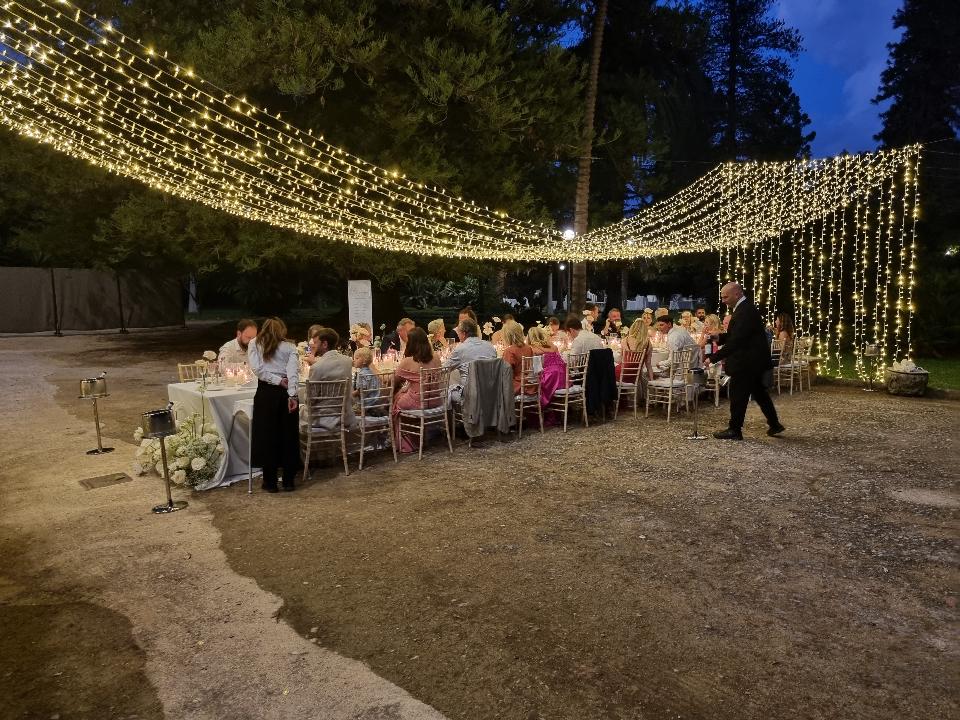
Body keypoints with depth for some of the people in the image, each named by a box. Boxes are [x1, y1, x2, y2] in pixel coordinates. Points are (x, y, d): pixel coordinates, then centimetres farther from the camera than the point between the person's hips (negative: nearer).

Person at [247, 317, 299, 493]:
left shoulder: (254, 344, 10)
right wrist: (292, 394, -14)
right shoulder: (290, 346, 9)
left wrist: (278, 381, -5)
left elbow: (257, 368, -6)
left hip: (266, 393, -1)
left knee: (266, 436, 6)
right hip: (286, 393, 1)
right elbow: (293, 370, -6)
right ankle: (288, 480, 15)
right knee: (288, 435, 9)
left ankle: (270, 482, 10)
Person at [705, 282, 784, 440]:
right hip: (754, 361, 11)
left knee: (737, 394, -3)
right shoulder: (744, 308, 12)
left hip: (747, 362, -11)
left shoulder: (745, 311, -22)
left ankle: (734, 430, 6)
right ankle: (774, 424, 29)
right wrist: (717, 337, -1)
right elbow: (733, 335, 16)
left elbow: (736, 340, -27)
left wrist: (713, 357, -27)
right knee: (759, 392, 19)